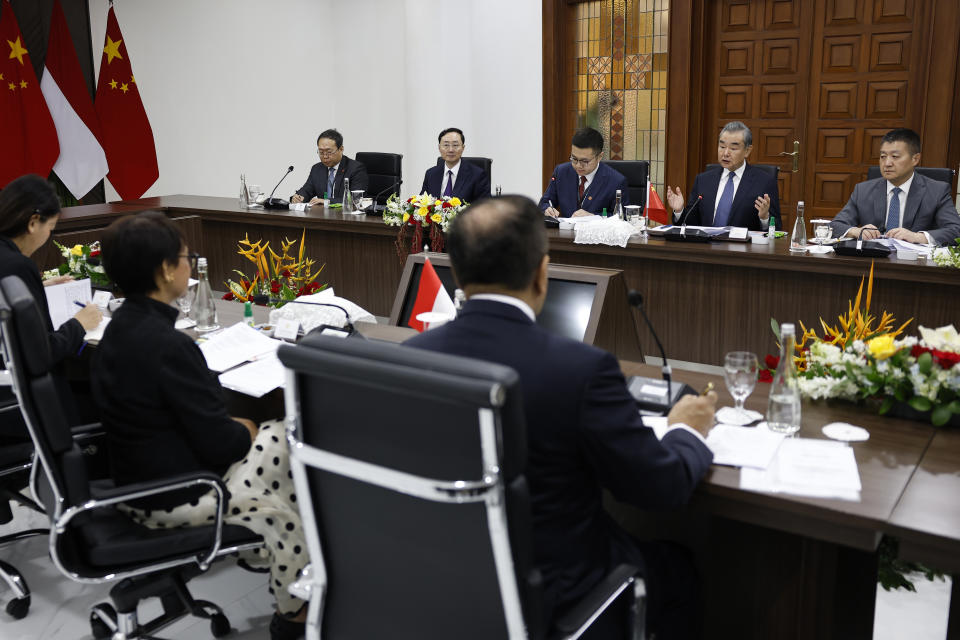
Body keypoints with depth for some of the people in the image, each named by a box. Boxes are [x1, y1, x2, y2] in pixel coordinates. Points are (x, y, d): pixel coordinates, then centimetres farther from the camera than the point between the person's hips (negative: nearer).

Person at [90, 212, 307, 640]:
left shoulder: (120, 327, 2)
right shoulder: (168, 345, -27)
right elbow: (218, 443, -23)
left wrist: (233, 429, 3)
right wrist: (245, 432, -3)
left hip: (136, 476, 9)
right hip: (172, 499, -9)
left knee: (276, 434, 14)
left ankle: (260, 549, 27)